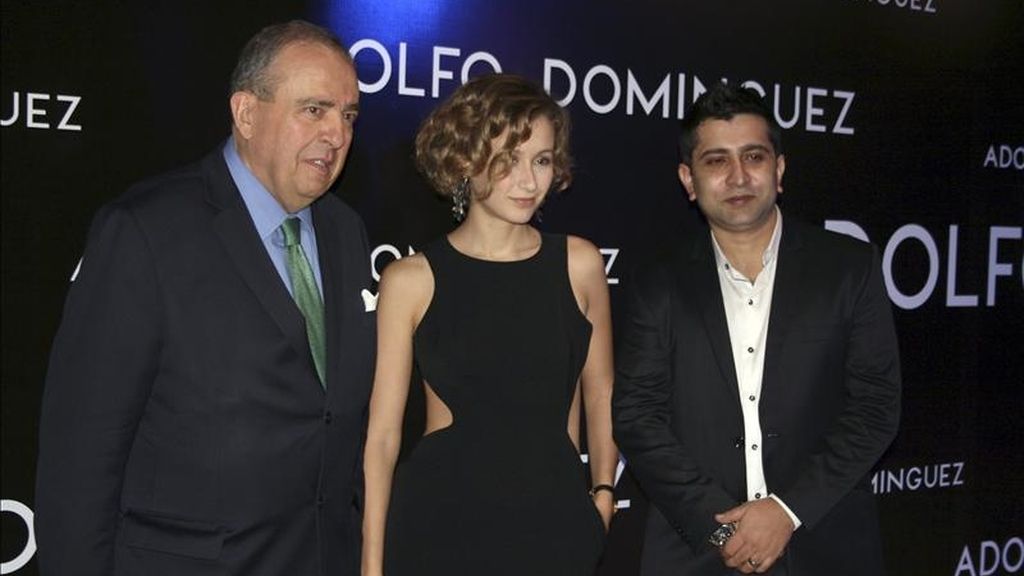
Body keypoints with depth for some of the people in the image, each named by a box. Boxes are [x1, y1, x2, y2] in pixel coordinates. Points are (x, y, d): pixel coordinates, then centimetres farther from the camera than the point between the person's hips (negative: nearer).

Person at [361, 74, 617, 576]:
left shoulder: (579, 264, 1)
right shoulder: (411, 281, -5)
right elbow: (382, 434, -4)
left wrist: (602, 493, 11)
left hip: (556, 521, 2)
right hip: (440, 520, -2)